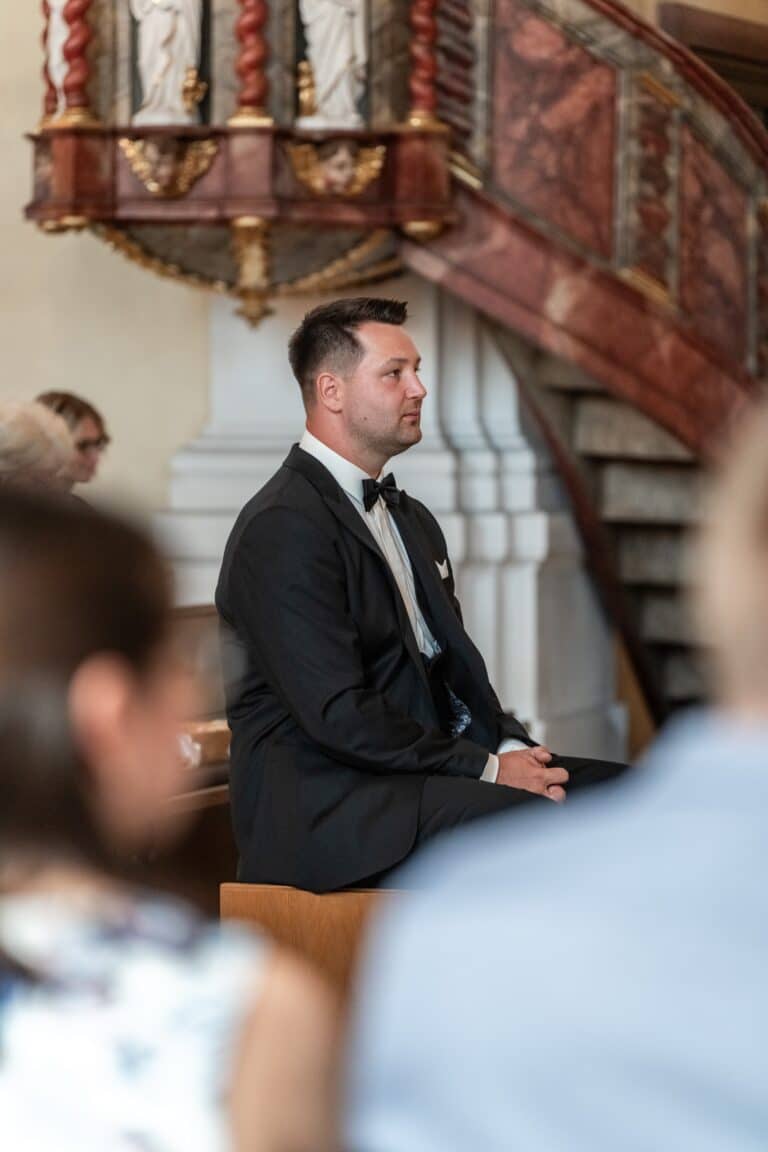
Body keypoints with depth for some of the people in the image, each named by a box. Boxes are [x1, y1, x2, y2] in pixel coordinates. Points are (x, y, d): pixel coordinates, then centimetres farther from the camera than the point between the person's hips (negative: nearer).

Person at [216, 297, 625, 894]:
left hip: (422, 772, 9)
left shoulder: (412, 520, 20)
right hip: (318, 807, -9)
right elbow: (338, 714, -19)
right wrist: (486, 767, -15)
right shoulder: (283, 527, -12)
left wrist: (513, 748, -2)